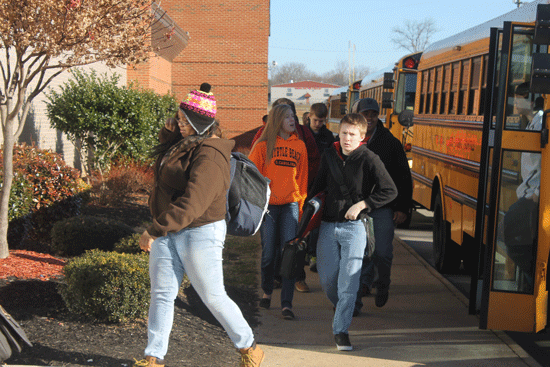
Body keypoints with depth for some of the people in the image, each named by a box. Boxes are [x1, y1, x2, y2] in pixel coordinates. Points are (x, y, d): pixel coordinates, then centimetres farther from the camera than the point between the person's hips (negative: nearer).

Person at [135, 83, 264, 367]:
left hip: (199, 234, -9)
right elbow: (166, 151, 31)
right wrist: (169, 133, 8)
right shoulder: (184, 143, 9)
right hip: (168, 232, 9)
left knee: (213, 297, 0)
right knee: (161, 294, 7)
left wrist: (154, 230, -28)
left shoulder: (209, 156, -21)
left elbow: (191, 204, -29)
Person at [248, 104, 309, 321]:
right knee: (268, 252, 5)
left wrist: (302, 204, 8)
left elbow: (302, 178, 13)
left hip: (291, 204, 1)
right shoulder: (263, 145, 2)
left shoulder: (299, 146, 11)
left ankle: (287, 304, -4)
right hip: (268, 205, -1)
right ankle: (267, 292, 30)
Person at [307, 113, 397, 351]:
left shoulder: (369, 159, -8)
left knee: (348, 280, -6)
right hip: (328, 225, 4)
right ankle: (340, 308, 37)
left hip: (354, 227, -4)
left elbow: (390, 191, -8)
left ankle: (341, 330, 4)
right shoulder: (329, 155, 7)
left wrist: (361, 204, -13)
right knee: (327, 279, 7)